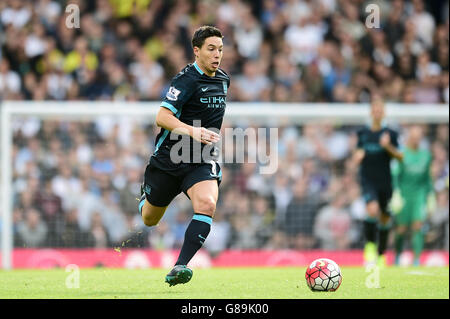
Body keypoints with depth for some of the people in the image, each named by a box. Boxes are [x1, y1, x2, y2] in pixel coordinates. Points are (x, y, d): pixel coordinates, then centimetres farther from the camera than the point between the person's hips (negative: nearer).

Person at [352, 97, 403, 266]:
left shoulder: (390, 134, 2)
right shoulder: (363, 133, 6)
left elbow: (400, 157, -2)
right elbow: (357, 155, 17)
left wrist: (388, 146, -18)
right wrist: (358, 155, -6)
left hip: (385, 181, 1)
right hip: (368, 180, -1)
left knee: (385, 218, 8)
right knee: (373, 209, -27)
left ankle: (381, 254, 24)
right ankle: (370, 245, -10)